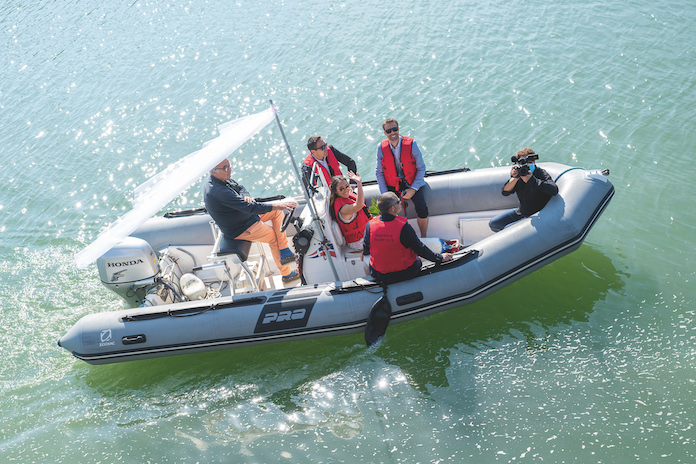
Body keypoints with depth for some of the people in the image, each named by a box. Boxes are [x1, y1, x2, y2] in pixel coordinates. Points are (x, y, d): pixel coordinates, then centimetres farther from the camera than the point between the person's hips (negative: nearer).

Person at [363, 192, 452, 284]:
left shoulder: (370, 225, -15)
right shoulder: (404, 226, -24)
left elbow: (366, 251, 0)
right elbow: (420, 249, -13)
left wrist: (364, 253, 26)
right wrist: (440, 258, 2)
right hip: (405, 274, -3)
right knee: (418, 260, 26)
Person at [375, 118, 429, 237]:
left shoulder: (411, 144, -11)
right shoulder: (381, 148, -6)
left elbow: (421, 168, -4)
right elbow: (379, 172, 3)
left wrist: (413, 189, -13)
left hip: (412, 183, -1)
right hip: (392, 185, 1)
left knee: (422, 208, -23)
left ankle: (424, 238, 1)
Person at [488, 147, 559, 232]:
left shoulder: (541, 173, -17)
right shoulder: (518, 172, -1)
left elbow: (554, 190, -37)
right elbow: (505, 192, -11)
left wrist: (532, 180, -41)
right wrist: (515, 178, -29)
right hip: (521, 212, 7)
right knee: (493, 223, 5)